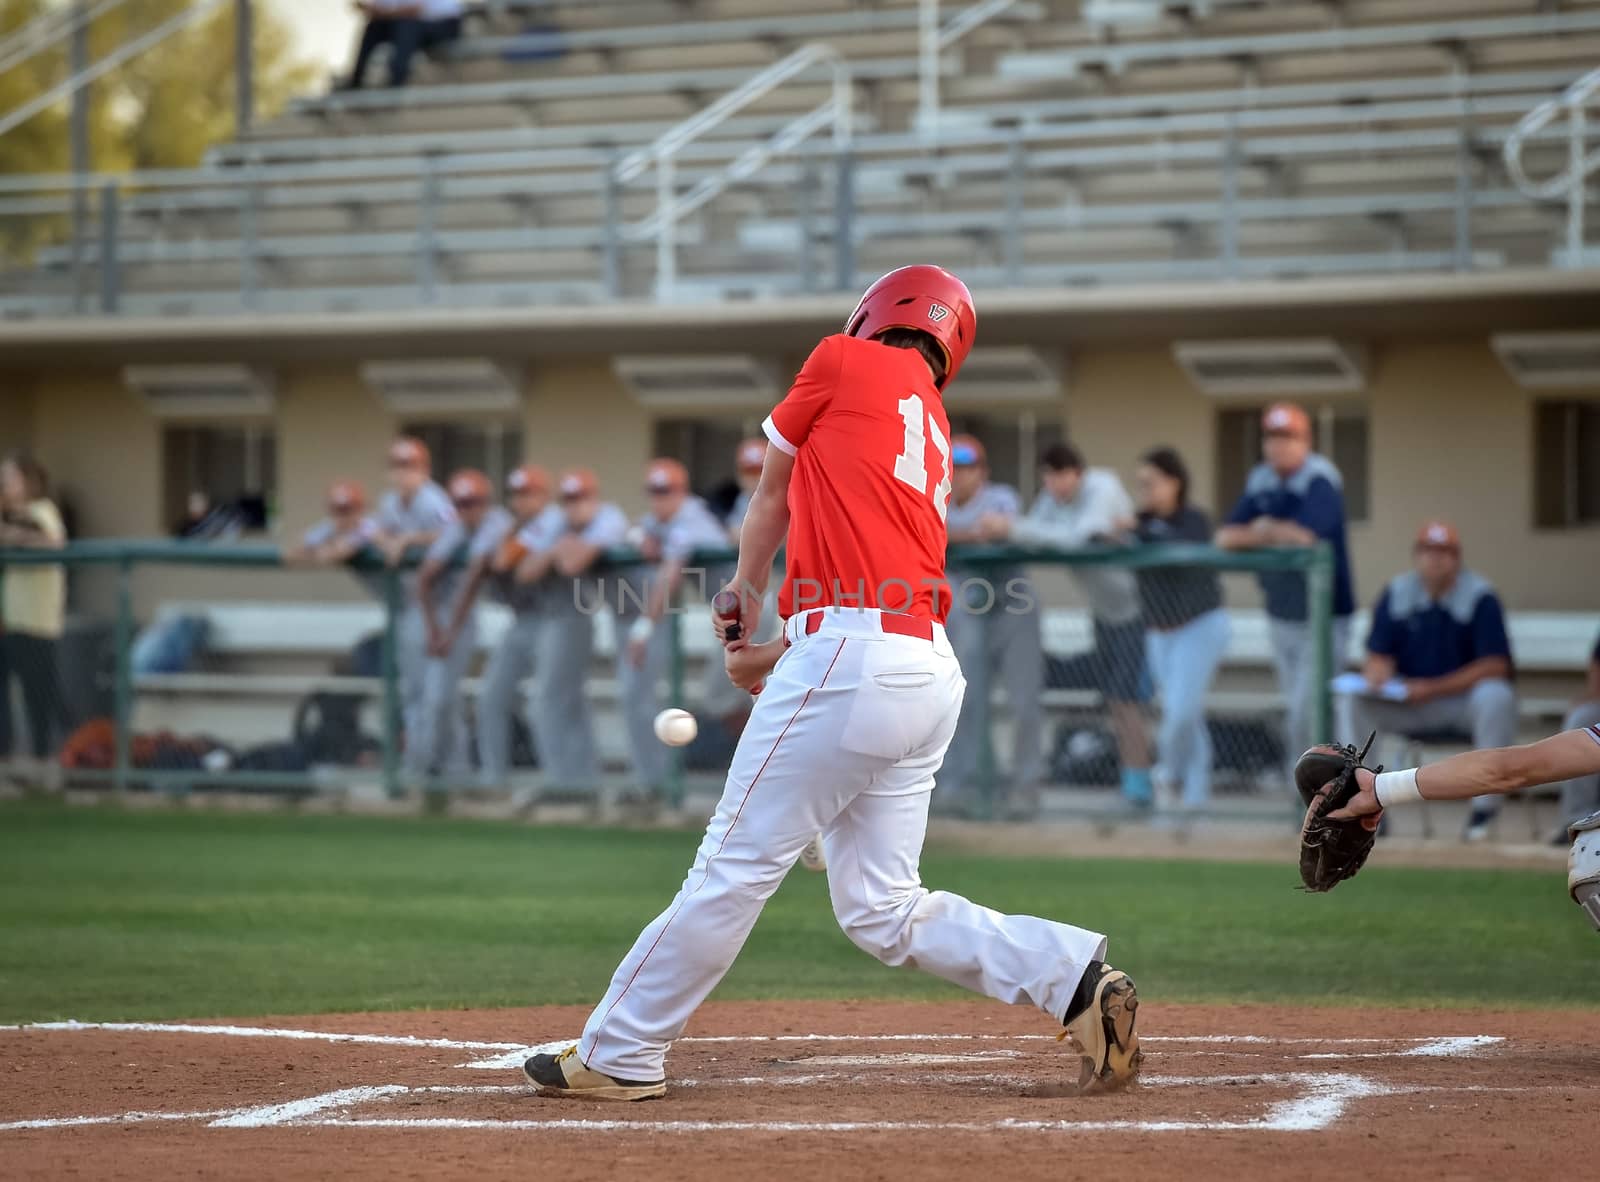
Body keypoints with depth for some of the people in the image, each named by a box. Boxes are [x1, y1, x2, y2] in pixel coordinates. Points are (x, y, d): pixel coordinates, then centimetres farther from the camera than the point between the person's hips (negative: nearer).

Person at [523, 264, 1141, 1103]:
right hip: (931, 674, 8)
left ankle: (619, 1056, 2)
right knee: (882, 910, 9)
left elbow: (773, 492, 17)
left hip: (851, 657, -8)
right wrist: (774, 656, 15)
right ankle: (1075, 977, -1)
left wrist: (745, 594, 32)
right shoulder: (936, 436, 24)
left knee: (736, 864, -3)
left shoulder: (847, 361, 5)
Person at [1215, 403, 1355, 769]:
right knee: (1294, 711, 12)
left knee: (1307, 713, -12)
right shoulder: (1261, 481, 7)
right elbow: (1225, 537, 3)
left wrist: (1261, 533, -10)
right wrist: (1269, 535, -16)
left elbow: (1305, 536, -28)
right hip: (1280, 615, 7)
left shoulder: (1320, 480, -15)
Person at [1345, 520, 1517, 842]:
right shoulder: (1396, 594, 0)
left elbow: (1495, 665, -16)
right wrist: (1377, 676, -24)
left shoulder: (1480, 596, -10)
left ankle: (1485, 806, -27)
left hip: (1465, 700, -3)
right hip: (1408, 703, 3)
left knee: (1496, 696, -35)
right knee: (1358, 700, -21)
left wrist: (1434, 689, -23)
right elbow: (1379, 656, 2)